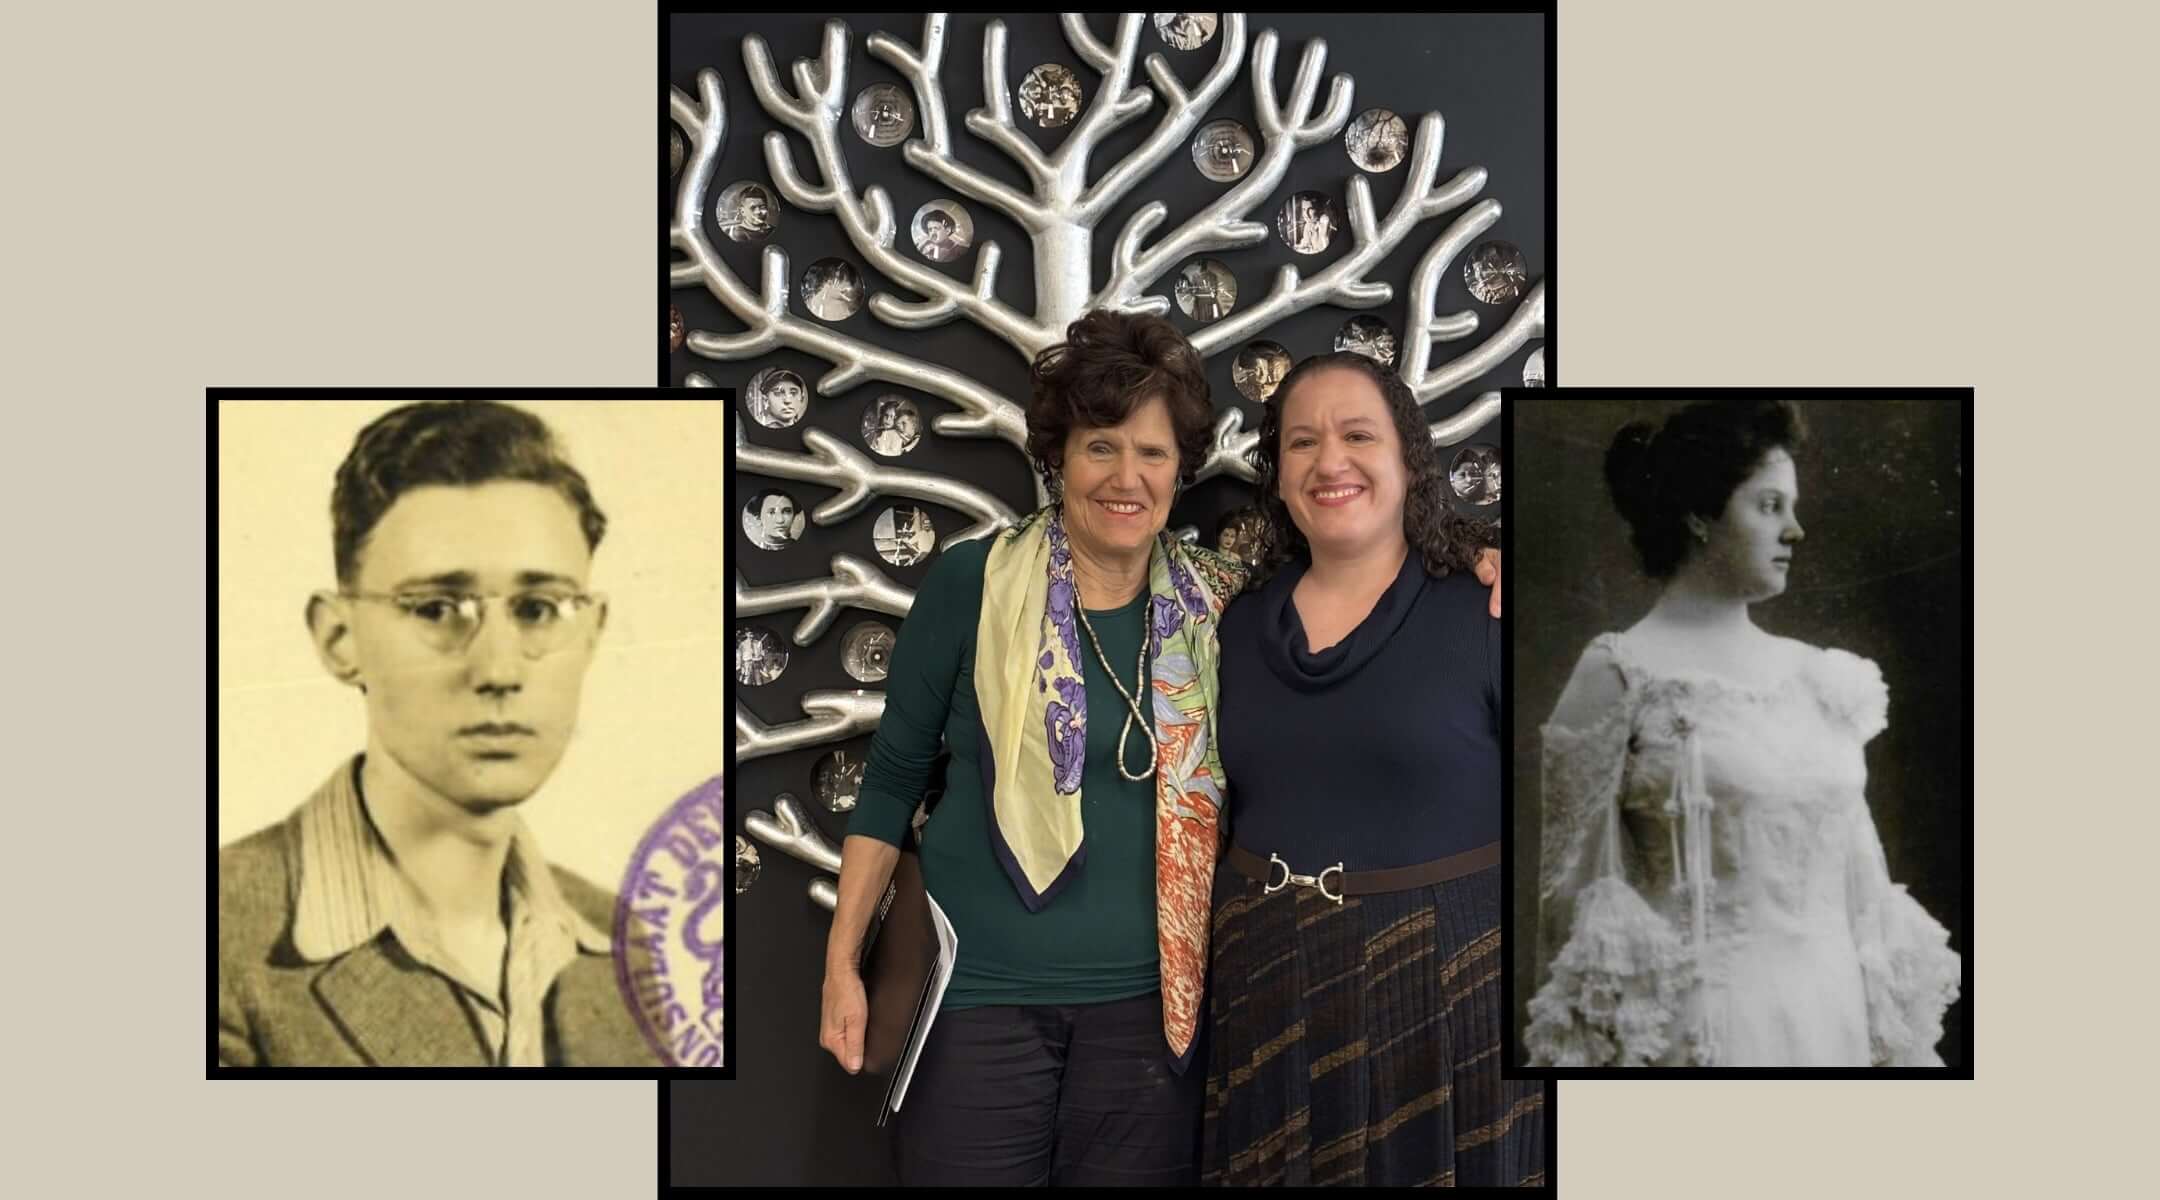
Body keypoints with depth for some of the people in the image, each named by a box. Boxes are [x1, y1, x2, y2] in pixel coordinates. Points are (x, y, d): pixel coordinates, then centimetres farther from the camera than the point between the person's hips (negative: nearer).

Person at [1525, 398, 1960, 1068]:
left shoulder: (1815, 677, 10)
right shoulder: (1619, 675, -6)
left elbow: (1859, 869, 13)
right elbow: (1576, 882, -8)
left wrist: (1896, 1038, 12)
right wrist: (1592, 1053, -10)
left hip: (1835, 1012, 5)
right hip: (1698, 1019, -5)